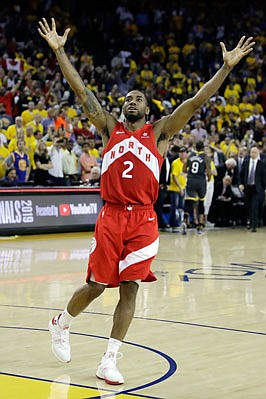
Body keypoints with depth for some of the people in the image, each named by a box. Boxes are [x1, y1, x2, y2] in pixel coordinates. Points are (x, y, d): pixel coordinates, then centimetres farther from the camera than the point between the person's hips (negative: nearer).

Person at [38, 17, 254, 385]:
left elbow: (196, 102, 3)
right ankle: (61, 325, 34)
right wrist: (59, 51, 1)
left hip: (143, 220, 0)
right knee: (96, 285, 5)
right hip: (111, 217, 0)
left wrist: (227, 66, -4)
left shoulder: (159, 132, 9)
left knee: (130, 289, 0)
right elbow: (81, 91, 6)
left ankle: (109, 361, 7)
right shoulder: (110, 128, 11)